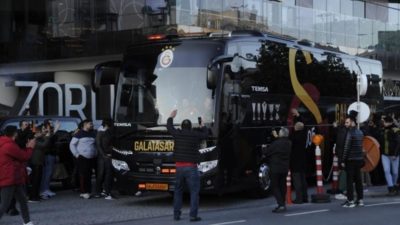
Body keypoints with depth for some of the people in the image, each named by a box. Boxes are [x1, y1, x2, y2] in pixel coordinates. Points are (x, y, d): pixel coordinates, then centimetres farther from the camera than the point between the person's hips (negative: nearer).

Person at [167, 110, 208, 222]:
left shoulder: (177, 133, 0)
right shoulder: (195, 134, -4)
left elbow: (169, 127, 20)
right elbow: (205, 134, 17)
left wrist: (171, 117, 37)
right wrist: (202, 126, 37)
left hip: (179, 167, 3)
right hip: (191, 167, -3)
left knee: (178, 191, 16)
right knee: (194, 192, -1)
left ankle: (176, 214, 16)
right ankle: (193, 215, -7)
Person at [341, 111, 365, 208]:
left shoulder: (350, 132, -13)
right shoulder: (360, 132, 11)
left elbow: (346, 148, -16)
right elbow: (361, 146, 14)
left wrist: (343, 160, -13)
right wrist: (361, 159, 17)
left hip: (351, 160, -8)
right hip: (359, 159, 8)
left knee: (349, 181, -4)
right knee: (358, 180, 12)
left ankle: (350, 201, -5)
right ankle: (360, 200, 15)